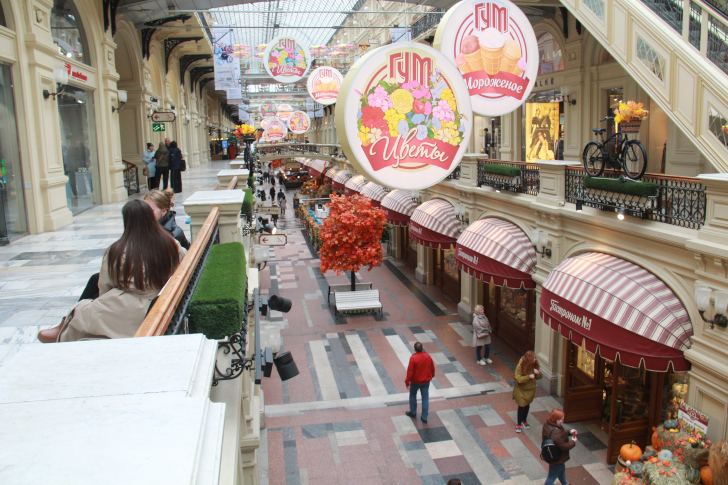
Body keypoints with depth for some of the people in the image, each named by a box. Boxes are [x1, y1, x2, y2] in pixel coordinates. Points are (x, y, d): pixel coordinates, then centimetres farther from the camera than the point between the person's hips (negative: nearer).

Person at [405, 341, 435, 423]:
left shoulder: (413, 358, -21)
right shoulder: (428, 356, -5)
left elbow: (410, 371, -19)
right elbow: (432, 368, 7)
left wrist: (407, 381, -9)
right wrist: (431, 376, 25)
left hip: (415, 381, -4)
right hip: (426, 381, 4)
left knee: (412, 395, 20)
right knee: (425, 398, 10)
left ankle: (413, 412, 33)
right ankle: (424, 417, 13)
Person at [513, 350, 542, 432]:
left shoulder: (534, 365, -10)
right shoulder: (520, 366, -26)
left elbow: (539, 377, 3)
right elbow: (518, 379, -27)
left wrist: (538, 373, -20)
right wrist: (529, 377, -33)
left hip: (530, 389, 5)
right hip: (521, 389, -5)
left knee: (527, 405, 19)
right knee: (522, 406, -1)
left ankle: (524, 421, 39)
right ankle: (518, 424, 16)